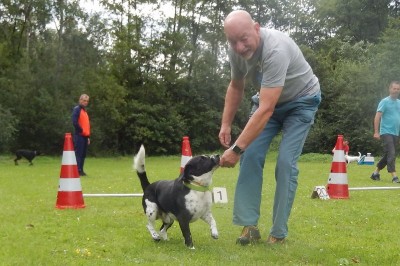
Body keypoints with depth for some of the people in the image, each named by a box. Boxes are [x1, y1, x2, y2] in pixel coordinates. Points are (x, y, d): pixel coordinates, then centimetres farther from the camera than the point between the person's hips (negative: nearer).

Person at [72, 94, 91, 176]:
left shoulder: (85, 111, 21)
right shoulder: (76, 109, -5)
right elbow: (74, 122, -18)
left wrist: (88, 136, 17)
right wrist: (81, 130, -12)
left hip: (85, 136, 8)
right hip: (79, 135, -8)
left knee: (83, 154, 9)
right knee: (78, 153, -10)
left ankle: (81, 170, 13)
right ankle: (78, 171, -12)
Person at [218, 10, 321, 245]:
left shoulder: (275, 50, -39)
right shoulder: (237, 50, -16)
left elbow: (266, 110, -43)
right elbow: (236, 87, 6)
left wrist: (237, 149, -44)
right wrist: (226, 124, -1)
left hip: (301, 101, -6)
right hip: (270, 101, 6)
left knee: (286, 163, -15)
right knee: (251, 156, -9)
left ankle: (279, 233, -5)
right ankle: (250, 225, -5)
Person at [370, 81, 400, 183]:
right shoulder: (384, 102, -6)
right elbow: (377, 117, -11)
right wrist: (376, 132, -17)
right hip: (386, 132, -7)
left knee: (387, 155, 12)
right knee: (391, 154, -13)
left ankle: (376, 173, 25)